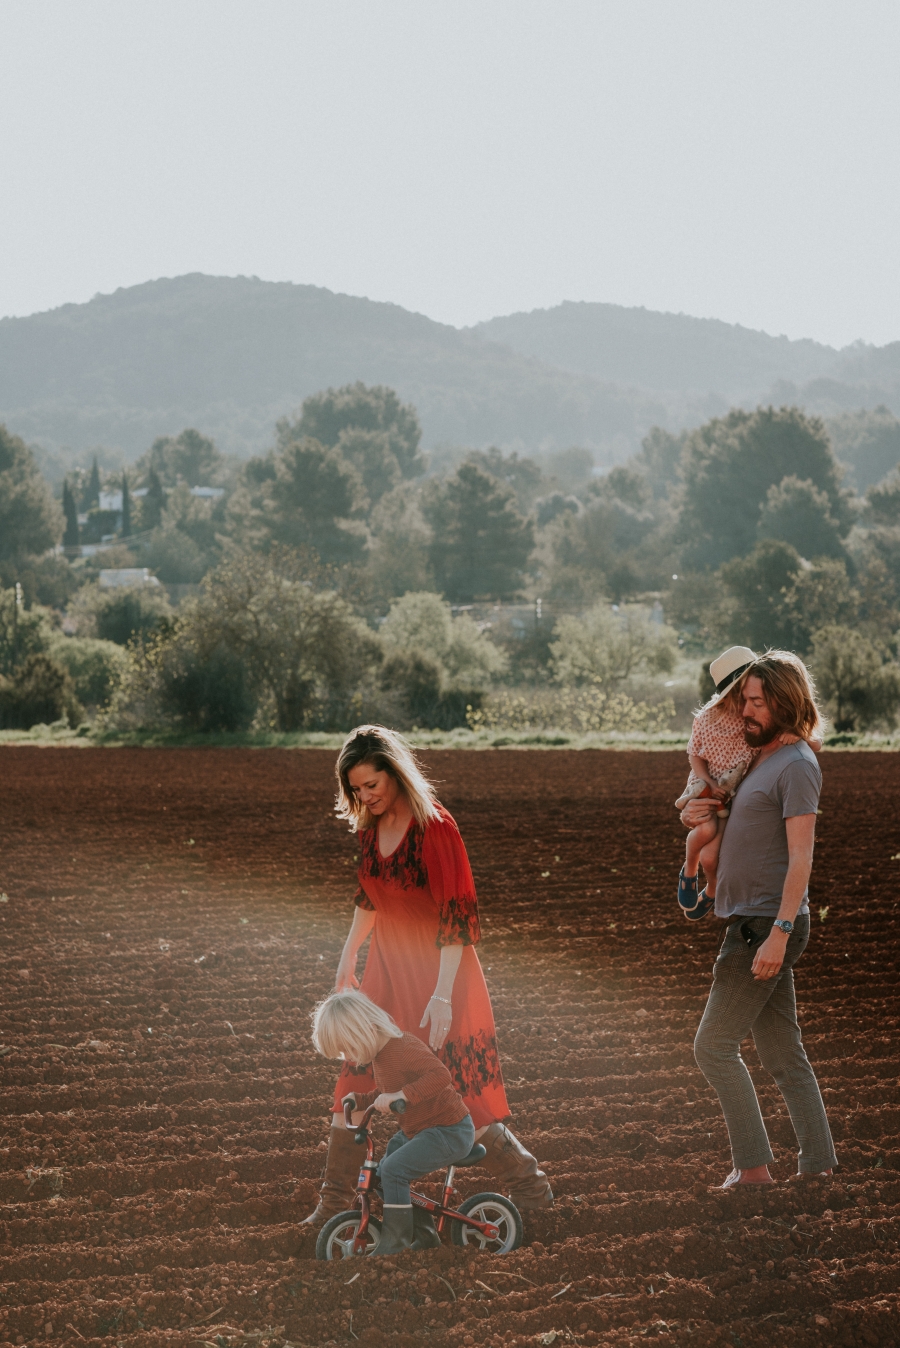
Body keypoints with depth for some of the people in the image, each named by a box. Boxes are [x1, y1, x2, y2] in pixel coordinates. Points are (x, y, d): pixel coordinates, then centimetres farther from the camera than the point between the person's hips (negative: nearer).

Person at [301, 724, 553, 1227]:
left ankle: (530, 1186, 10)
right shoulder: (372, 827, 5)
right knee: (353, 1088, 4)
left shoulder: (435, 828, -18)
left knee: (457, 1092, -4)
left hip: (438, 972, -7)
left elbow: (455, 918, -20)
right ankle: (335, 1201, 14)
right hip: (387, 969, 7)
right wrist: (348, 962, 25)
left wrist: (442, 994, -25)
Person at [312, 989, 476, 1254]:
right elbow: (383, 1095, 23)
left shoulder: (404, 1048, -24)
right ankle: (424, 1234, 22)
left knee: (393, 1170, -23)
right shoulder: (380, 1055, 7)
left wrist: (401, 1095, -46)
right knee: (383, 1174, 12)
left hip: (450, 1131, -11)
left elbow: (439, 1075, -40)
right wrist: (358, 1099, 6)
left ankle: (393, 1241, -13)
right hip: (417, 1129, 11)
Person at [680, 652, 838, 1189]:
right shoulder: (760, 760, 17)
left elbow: (801, 858, -19)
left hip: (767, 925, -10)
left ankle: (753, 1166, -7)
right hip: (752, 924, 10)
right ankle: (819, 1167, 11)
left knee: (714, 1045, -9)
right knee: (783, 1055, 9)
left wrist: (779, 932, -27)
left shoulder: (797, 766, -12)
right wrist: (692, 817, 6)